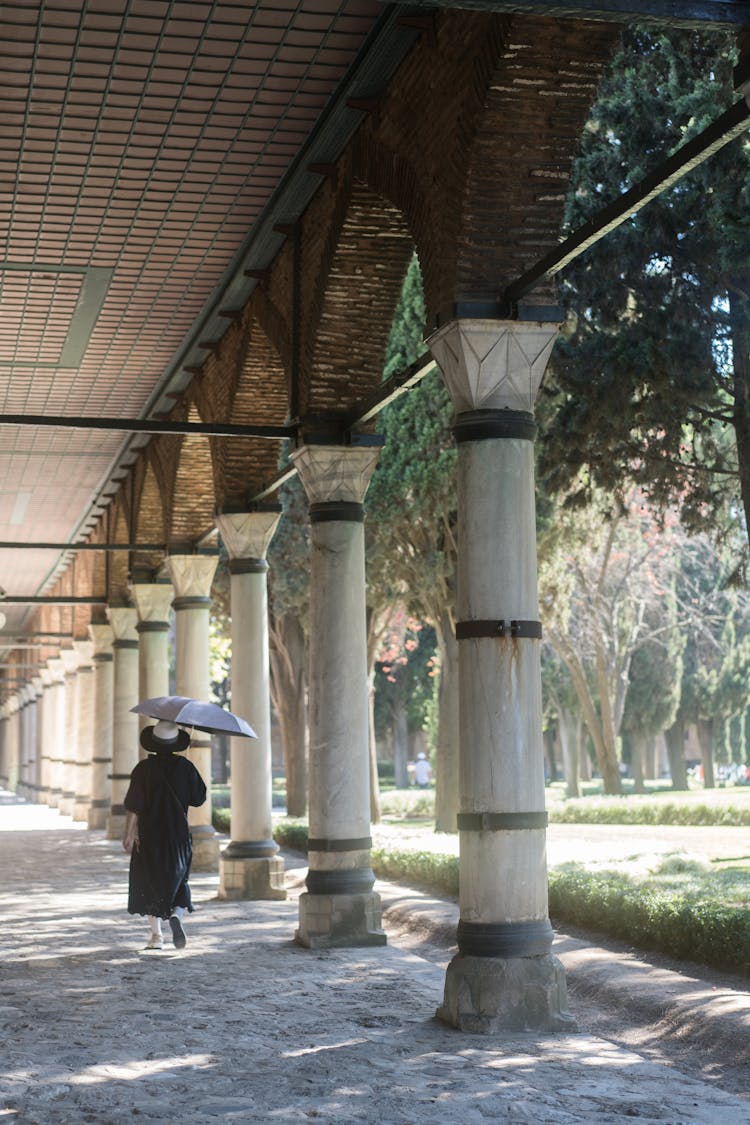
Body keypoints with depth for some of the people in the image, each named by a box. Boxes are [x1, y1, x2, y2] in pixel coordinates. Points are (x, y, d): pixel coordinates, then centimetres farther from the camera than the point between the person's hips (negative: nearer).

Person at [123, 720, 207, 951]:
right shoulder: (185, 767, -5)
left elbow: (133, 805, -12)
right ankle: (176, 914, -17)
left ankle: (156, 936, 11)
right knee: (177, 881, 13)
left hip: (149, 836, -1)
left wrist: (129, 833, -7)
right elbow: (198, 798, 0)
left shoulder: (144, 768, -9)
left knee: (150, 882, 12)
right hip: (179, 835, 1)